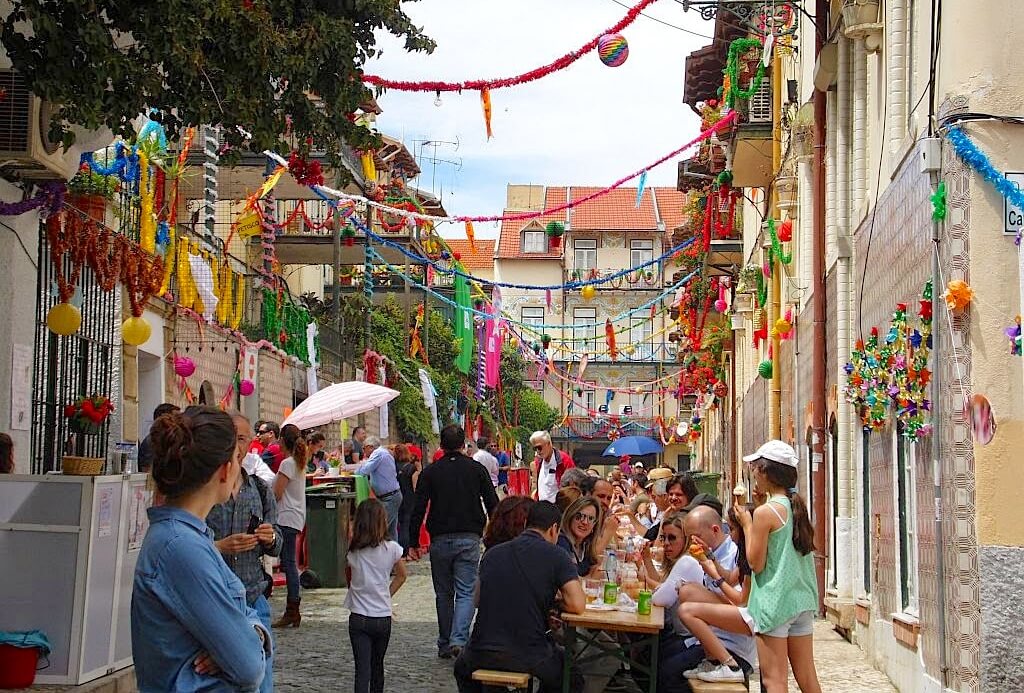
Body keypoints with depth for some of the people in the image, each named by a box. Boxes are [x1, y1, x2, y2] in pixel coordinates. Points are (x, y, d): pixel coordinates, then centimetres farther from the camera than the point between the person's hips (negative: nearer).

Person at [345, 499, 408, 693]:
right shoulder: (391, 549, -7)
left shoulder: (352, 552, -5)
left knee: (362, 669, -4)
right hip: (383, 617, 1)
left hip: (358, 618, -1)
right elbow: (401, 576, 9)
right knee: (377, 666, 19)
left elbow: (349, 579, 9)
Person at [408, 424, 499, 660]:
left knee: (444, 594, 12)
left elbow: (419, 509, -2)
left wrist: (414, 543, 3)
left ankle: (444, 645, 17)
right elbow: (493, 504, 2)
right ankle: (458, 640, -17)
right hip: (469, 539, 0)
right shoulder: (477, 469, 2)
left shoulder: (430, 472, 1)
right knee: (466, 592, 1)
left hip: (440, 540, 1)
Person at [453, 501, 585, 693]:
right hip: (530, 656, -3)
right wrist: (553, 601, 10)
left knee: (463, 669, 36)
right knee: (571, 677, 26)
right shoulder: (556, 556, -4)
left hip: (482, 654, 3)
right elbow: (578, 605, -12)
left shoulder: (492, 554, 9)